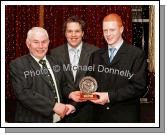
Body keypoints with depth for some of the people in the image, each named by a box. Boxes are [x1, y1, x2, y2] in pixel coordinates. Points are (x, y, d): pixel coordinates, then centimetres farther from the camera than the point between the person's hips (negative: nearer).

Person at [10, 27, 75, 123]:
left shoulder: (55, 62, 8)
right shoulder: (17, 65, -9)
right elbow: (23, 93, -20)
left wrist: (68, 105, -6)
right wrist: (53, 106, -24)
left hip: (60, 119, 5)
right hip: (33, 120, -5)